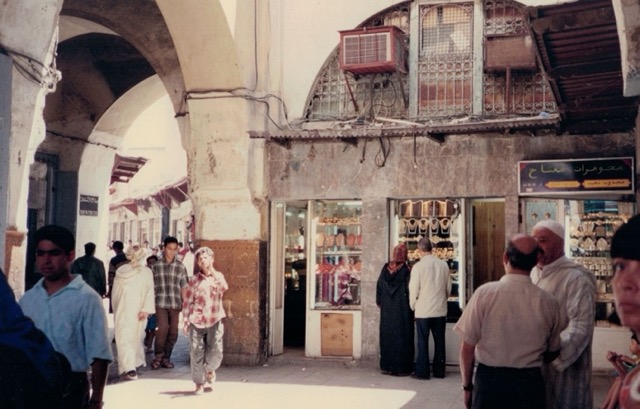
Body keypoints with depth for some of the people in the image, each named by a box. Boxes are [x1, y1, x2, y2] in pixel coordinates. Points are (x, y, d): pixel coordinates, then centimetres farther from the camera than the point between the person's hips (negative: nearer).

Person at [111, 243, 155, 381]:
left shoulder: (120, 271, -1)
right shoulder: (147, 272, -5)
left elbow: (115, 293, 7)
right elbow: (149, 292, -11)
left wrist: (115, 310, 17)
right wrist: (145, 310, -11)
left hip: (122, 312, -1)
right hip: (137, 311, 1)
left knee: (124, 339, -3)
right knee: (135, 337, 19)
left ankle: (129, 368, -15)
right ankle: (136, 361, 29)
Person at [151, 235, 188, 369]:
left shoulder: (180, 267, 7)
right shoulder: (156, 266, 5)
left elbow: (183, 287, 9)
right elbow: (151, 286, 6)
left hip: (175, 304, 2)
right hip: (160, 303, -2)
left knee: (173, 332, 4)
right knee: (162, 328, -16)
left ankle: (166, 358, 20)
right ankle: (158, 355, 4)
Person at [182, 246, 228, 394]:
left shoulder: (218, 276, 8)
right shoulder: (194, 280, 6)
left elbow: (224, 288, -15)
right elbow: (187, 302, 6)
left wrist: (212, 271, -20)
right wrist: (185, 321, 0)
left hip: (214, 321, 0)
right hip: (196, 321, 0)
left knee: (216, 352, -2)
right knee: (196, 353, -2)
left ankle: (210, 369, 30)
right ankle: (199, 383, 11)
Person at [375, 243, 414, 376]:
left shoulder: (386, 268, -1)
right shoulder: (406, 270, -13)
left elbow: (379, 286, 3)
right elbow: (409, 290, -13)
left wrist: (379, 302, 15)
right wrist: (411, 305, -2)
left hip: (387, 310, 4)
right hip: (402, 310, -4)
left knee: (387, 336, 11)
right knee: (402, 337, 2)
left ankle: (387, 366, 15)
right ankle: (402, 367, 4)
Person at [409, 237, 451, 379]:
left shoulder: (418, 266, -13)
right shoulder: (444, 265, -3)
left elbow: (413, 289, -8)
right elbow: (448, 287, 6)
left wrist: (413, 306, 8)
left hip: (423, 310, -3)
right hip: (440, 310, 3)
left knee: (423, 342, 6)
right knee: (439, 341, 11)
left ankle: (423, 372, 9)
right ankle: (439, 371, 18)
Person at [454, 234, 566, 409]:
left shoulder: (485, 293, -13)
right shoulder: (548, 302, -7)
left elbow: (467, 348, -9)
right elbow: (553, 350, 7)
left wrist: (467, 385, 5)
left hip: (489, 380, -1)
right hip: (530, 382, 2)